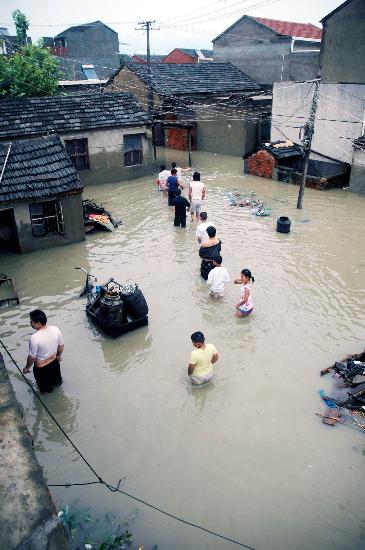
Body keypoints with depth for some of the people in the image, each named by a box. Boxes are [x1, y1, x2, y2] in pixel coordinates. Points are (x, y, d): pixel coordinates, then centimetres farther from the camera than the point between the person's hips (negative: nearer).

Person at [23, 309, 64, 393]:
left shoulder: (34, 338, -36)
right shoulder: (56, 329, -21)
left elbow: (32, 357, -22)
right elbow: (61, 346, -4)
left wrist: (27, 367, -3)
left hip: (41, 367, -5)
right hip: (54, 361, 5)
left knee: (44, 385, 30)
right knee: (56, 377, 38)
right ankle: (57, 382, 65)